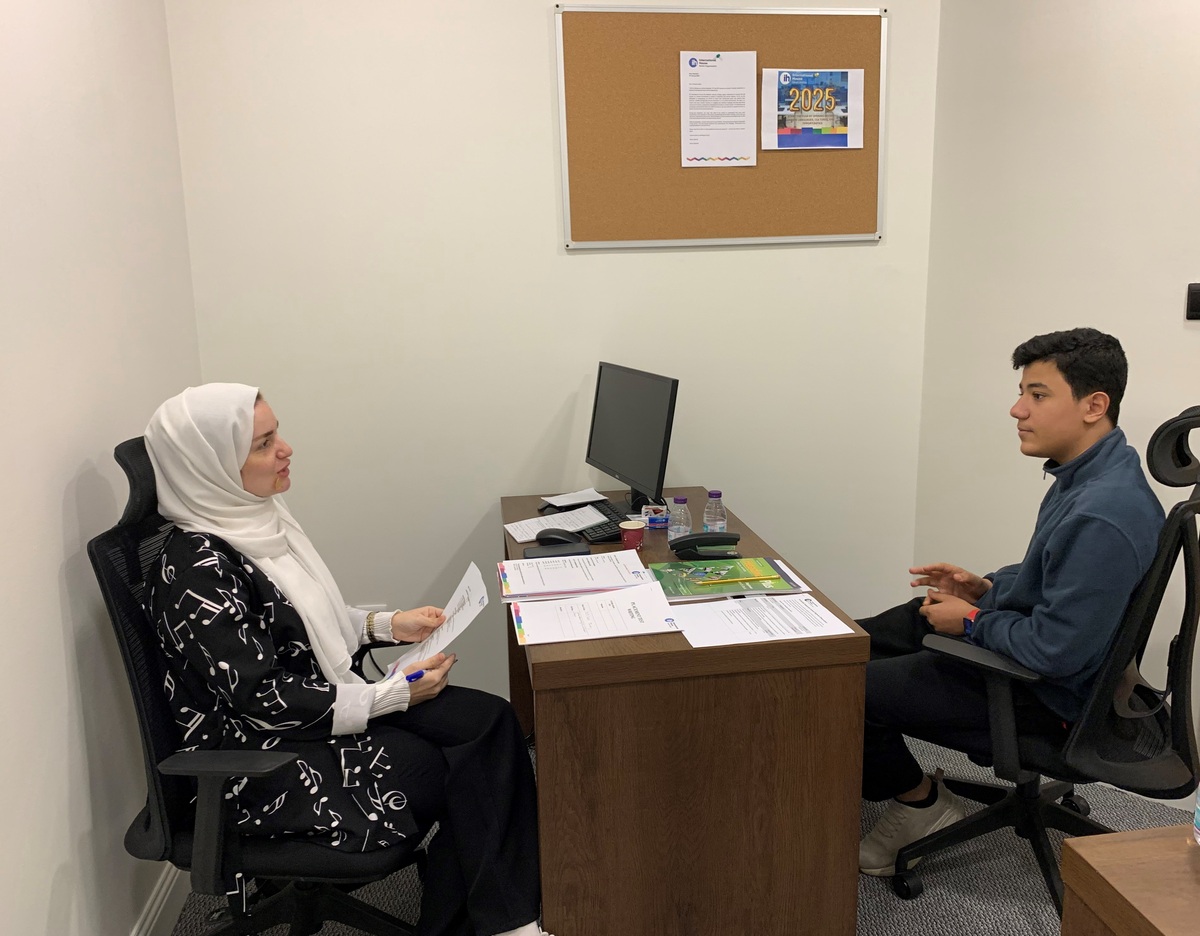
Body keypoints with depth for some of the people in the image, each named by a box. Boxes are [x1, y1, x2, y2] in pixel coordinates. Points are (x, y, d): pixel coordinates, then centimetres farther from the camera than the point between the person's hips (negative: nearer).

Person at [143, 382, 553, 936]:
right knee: (461, 775, -13)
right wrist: (394, 695, -20)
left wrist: (385, 625, 2)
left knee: (491, 720, -9)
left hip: (329, 699, 8)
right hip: (263, 762, -8)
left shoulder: (255, 519, 3)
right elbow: (258, 700, -23)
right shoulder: (196, 569, -23)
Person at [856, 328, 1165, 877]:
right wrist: (988, 587, 3)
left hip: (1048, 693, -10)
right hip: (1020, 636, 10)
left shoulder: (1103, 516, -32)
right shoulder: (1086, 472, 1)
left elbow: (1056, 651, -30)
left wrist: (973, 621, -14)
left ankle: (920, 801, 13)